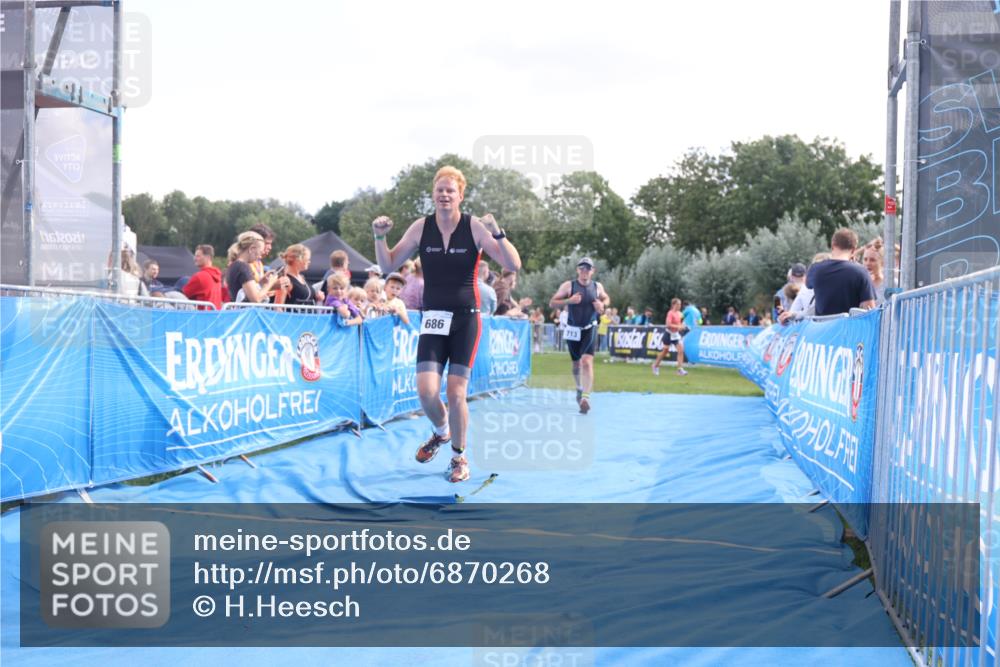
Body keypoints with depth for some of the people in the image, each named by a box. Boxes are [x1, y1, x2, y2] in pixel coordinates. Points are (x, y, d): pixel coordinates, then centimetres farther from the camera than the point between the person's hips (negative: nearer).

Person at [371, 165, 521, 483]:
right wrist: (380, 237, -10)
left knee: (456, 393, -5)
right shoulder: (421, 227, 0)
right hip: (433, 318, 2)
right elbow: (388, 265, 6)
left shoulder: (474, 227, -7)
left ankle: (459, 457, 18)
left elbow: (513, 265, -13)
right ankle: (441, 431, 24)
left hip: (466, 318, -2)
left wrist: (496, 233, -28)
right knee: (426, 391, -10)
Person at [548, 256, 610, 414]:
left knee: (587, 362, -18)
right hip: (573, 330, 1)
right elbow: (552, 303, -6)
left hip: (589, 330, -1)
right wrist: (569, 301, -23)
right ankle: (580, 389, 40)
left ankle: (585, 397, -26)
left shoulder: (597, 287, 2)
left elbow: (606, 299, 21)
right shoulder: (568, 286, -5)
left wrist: (602, 304, -3)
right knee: (576, 364, 13)